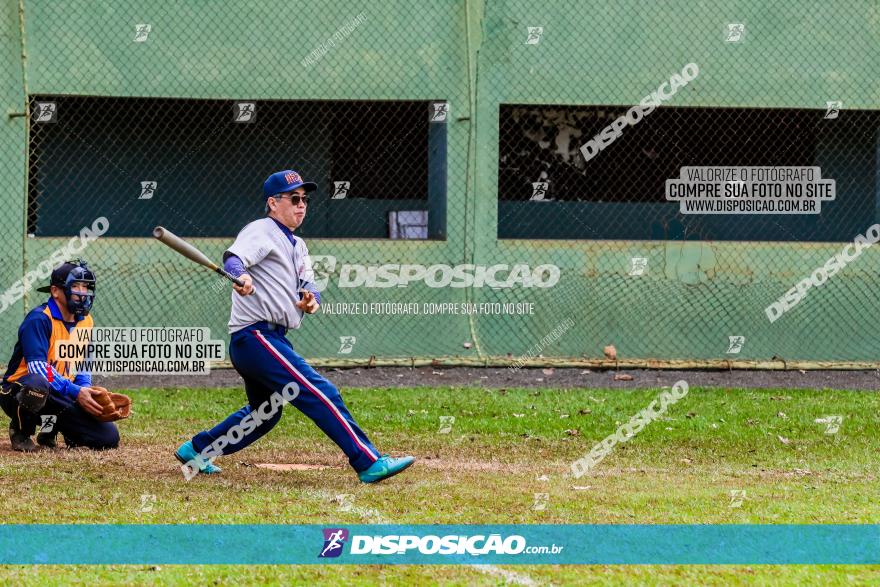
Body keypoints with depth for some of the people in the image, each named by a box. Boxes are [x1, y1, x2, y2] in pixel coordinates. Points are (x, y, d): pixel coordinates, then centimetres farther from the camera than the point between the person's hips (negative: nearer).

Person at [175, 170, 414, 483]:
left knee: (264, 414, 24)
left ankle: (196, 450, 33)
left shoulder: (297, 246, 22)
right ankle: (370, 463, -21)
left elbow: (309, 285, 13)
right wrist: (241, 276, -50)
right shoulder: (261, 232, -7)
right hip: (255, 336, -10)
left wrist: (311, 299, -12)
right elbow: (234, 257, -26)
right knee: (321, 394, -16)